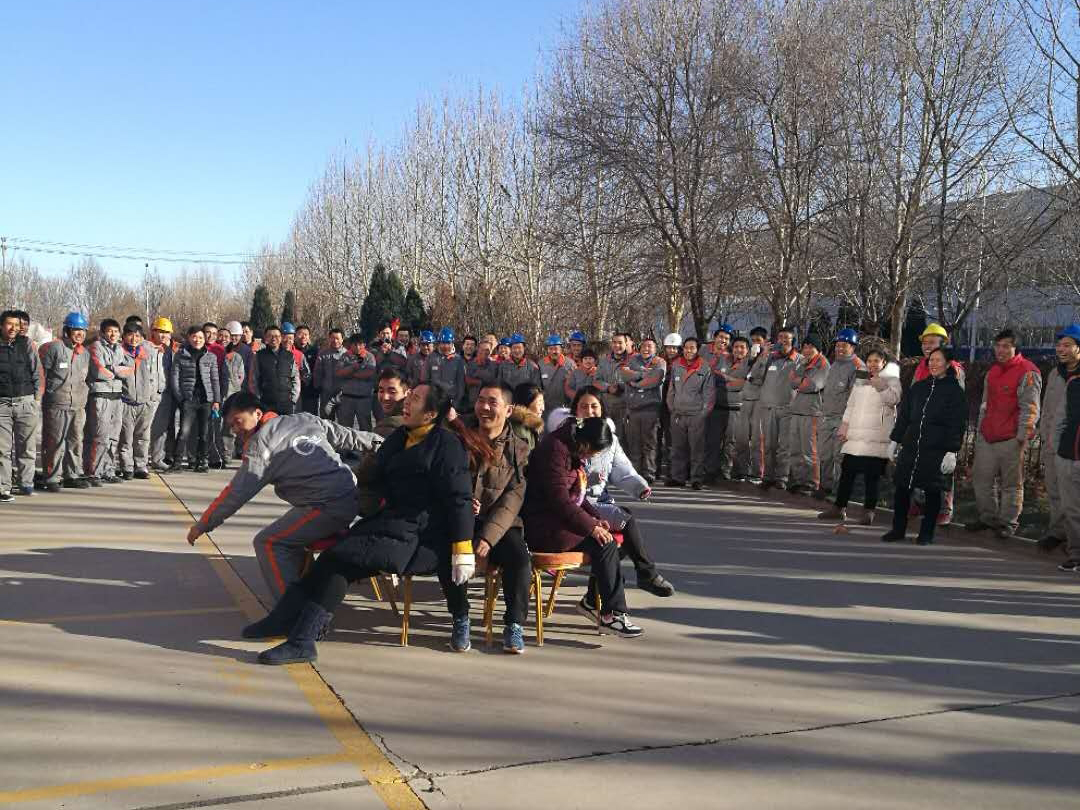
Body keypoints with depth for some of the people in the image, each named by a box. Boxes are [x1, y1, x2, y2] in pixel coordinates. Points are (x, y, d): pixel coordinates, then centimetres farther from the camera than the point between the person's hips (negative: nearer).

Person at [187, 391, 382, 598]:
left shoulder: (260, 443, -4)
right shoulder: (306, 419, 16)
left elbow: (237, 492, -5)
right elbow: (347, 436, 26)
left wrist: (203, 524, 4)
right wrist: (378, 442, 42)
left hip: (327, 507, -9)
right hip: (353, 499, 9)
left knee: (267, 542, -2)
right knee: (291, 531, 25)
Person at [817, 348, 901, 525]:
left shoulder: (891, 379, 4)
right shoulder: (859, 380, 20)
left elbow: (893, 399, -13)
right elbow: (851, 405, 22)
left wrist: (879, 384, -22)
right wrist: (844, 427, 15)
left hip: (877, 437, -5)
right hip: (855, 434, 5)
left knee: (873, 474, -4)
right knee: (847, 470, 5)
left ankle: (869, 511, 3)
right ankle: (839, 507, 13)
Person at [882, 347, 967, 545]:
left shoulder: (955, 391, 0)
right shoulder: (918, 387, 13)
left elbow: (957, 424, -5)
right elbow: (903, 415, 16)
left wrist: (952, 451, -12)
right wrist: (895, 440, 12)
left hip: (936, 450, -4)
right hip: (910, 447, 4)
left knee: (932, 491, 3)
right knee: (901, 487, 2)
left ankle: (927, 533, 14)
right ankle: (898, 529, 13)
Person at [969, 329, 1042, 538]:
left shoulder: (1028, 372, -8)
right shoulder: (992, 372, 16)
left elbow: (1030, 409, -12)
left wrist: (1022, 438, -15)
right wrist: (979, 429, 20)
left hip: (1011, 440, -7)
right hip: (987, 438, 7)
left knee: (1011, 484, 3)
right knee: (981, 479, 10)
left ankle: (1008, 522, 14)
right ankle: (988, 518, 24)